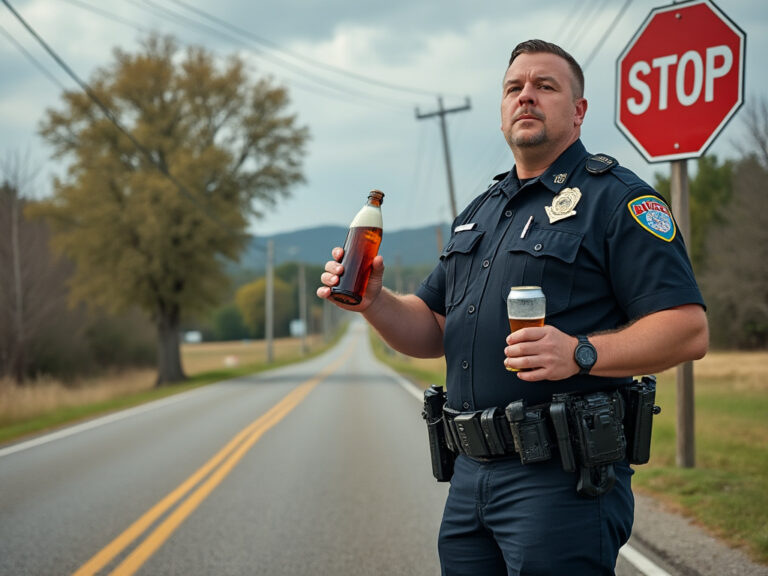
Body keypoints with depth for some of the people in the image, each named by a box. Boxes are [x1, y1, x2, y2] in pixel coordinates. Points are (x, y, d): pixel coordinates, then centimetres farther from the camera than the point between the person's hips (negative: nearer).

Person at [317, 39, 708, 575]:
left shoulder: (616, 198, -5)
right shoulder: (480, 213, 19)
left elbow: (688, 330, -13)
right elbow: (431, 331, 19)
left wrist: (580, 353, -26)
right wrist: (373, 300, -1)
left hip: (563, 477, -7)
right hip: (472, 473, 7)